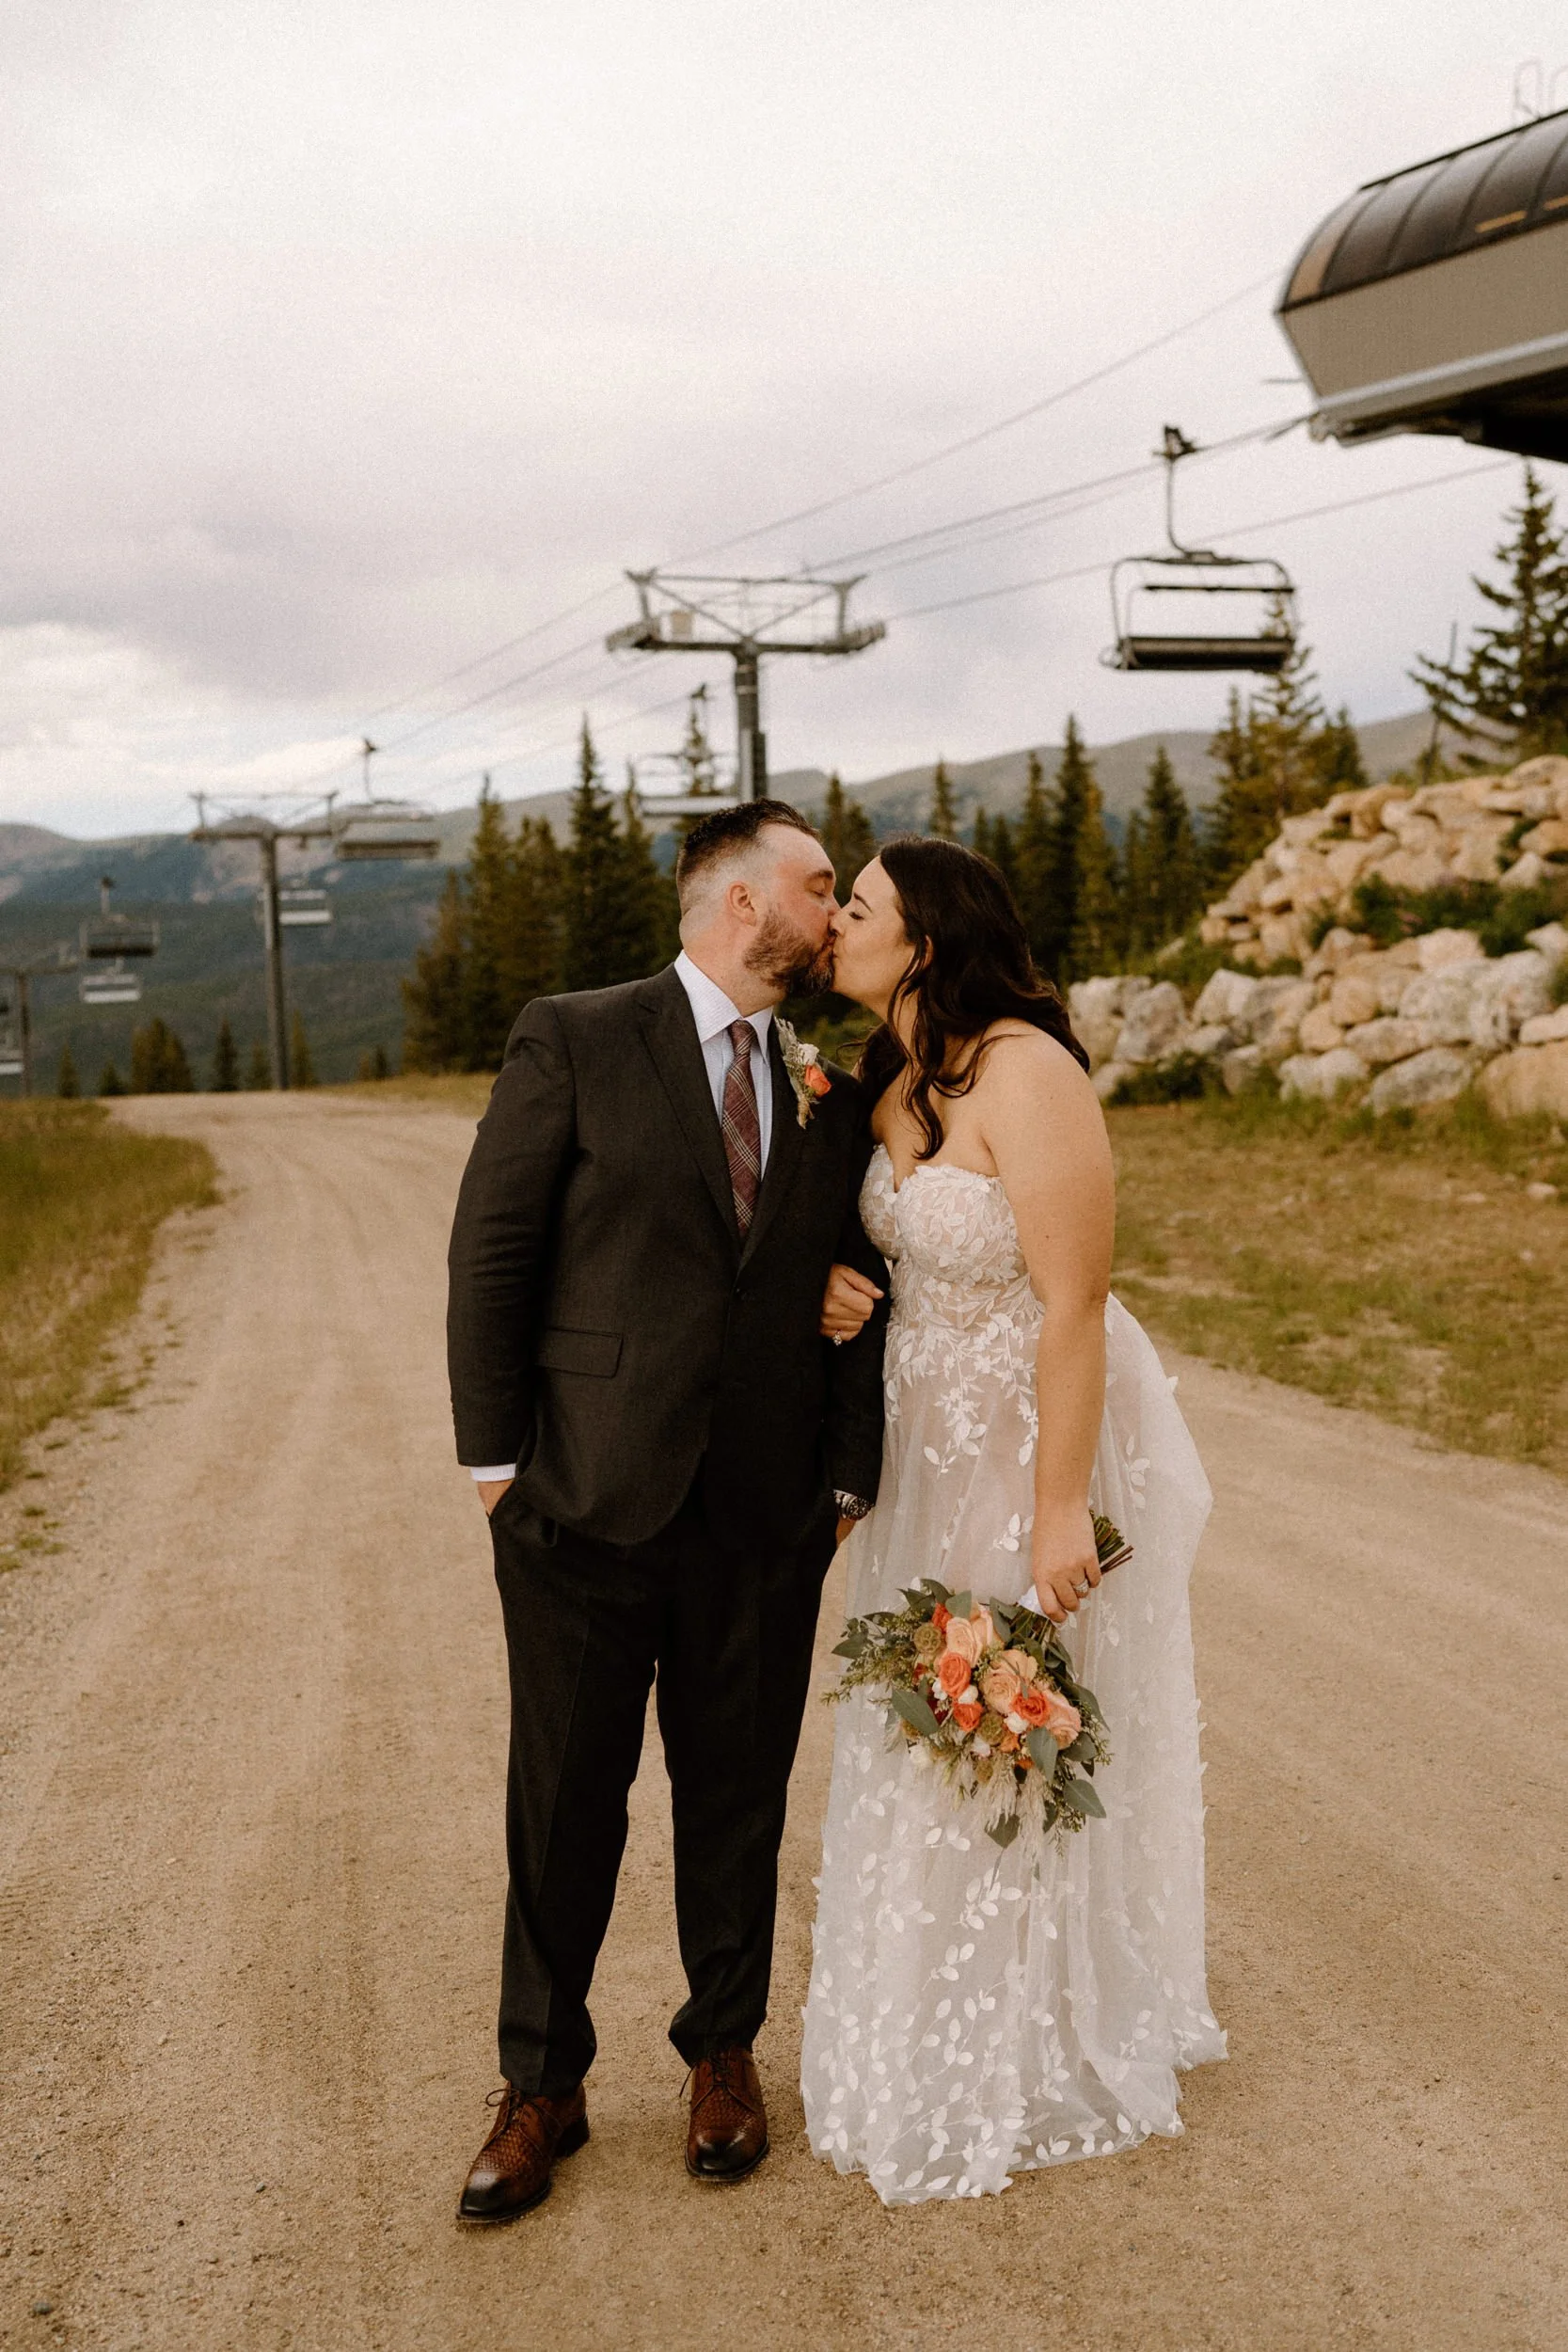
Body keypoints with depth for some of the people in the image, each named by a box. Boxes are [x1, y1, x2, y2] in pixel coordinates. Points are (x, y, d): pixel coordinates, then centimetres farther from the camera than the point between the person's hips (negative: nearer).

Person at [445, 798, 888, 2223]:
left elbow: (860, 1296, 10)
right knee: (565, 1809, 9)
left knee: (739, 1802, 14)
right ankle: (542, 2087, 28)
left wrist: (850, 1474, 4)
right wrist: (496, 1455, -8)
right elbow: (490, 1253, -5)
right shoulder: (575, 1043, -4)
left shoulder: (835, 1094, 9)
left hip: (766, 1520, 3)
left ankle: (725, 2055, 35)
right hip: (587, 1507, -3)